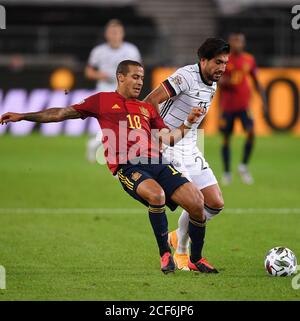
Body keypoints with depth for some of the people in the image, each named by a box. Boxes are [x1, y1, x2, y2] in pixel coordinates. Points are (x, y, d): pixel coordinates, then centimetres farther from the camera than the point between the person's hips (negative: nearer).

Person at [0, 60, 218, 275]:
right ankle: (165, 254, -18)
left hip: (157, 163, 5)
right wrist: (23, 117, 15)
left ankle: (196, 260, 12)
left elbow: (169, 138, 25)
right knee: (156, 194, -36)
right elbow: (62, 114, 17)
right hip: (127, 167, -5)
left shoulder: (147, 109, 27)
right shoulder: (102, 100, 16)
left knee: (196, 203, -10)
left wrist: (188, 123, 10)